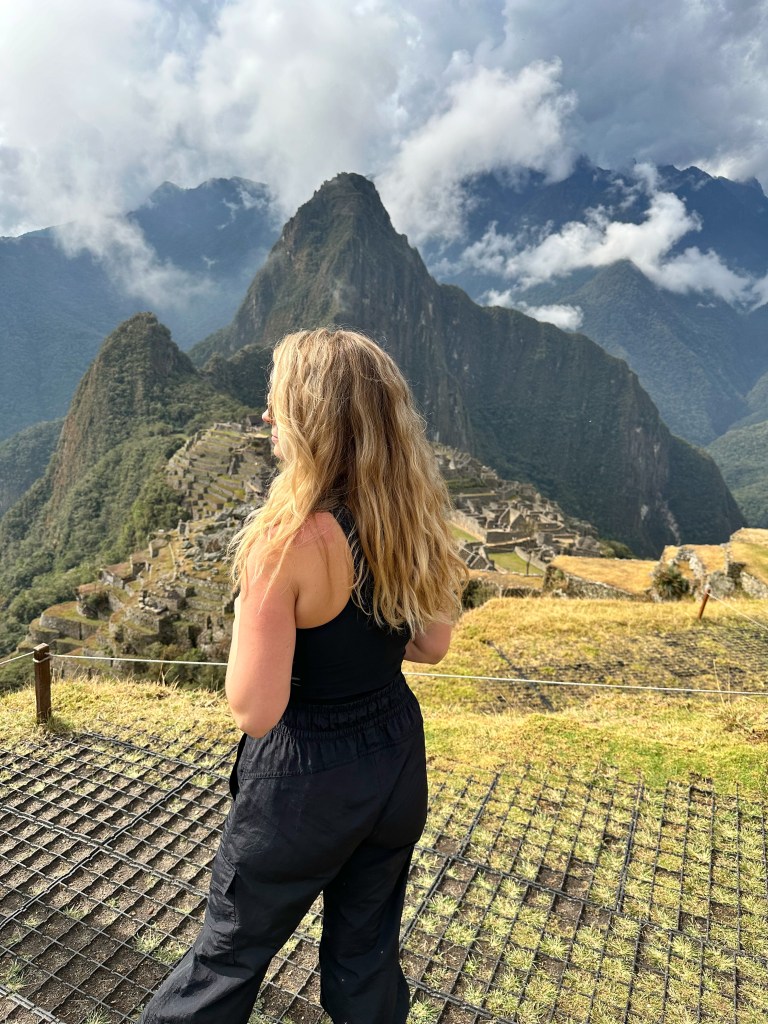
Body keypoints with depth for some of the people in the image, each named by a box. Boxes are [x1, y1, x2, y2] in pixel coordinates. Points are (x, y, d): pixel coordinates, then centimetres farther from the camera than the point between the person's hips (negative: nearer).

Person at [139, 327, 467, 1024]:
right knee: (368, 954, 27)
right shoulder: (412, 520, -8)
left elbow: (255, 711, -24)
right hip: (398, 763, 6)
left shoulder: (287, 538, -28)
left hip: (308, 780, -5)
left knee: (230, 953, 23)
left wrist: (251, 605, -10)